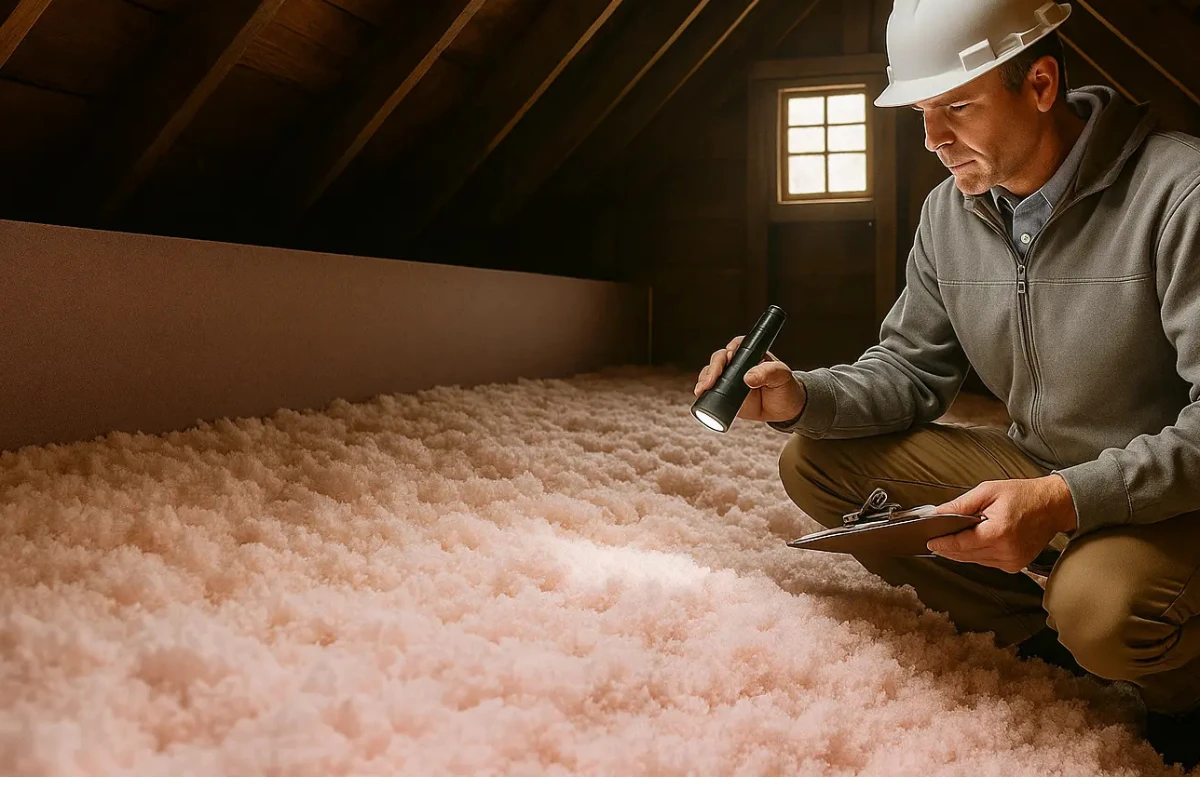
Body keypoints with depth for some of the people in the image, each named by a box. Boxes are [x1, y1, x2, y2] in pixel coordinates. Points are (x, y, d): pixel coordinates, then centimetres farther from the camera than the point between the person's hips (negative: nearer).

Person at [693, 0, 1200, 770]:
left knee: (1101, 607, -38)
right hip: (1036, 473, 7)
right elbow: (908, 369, 5)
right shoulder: (949, 211, -2)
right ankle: (1046, 640, -2)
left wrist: (1069, 500, -36)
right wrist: (802, 399, -14)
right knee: (815, 464, -6)